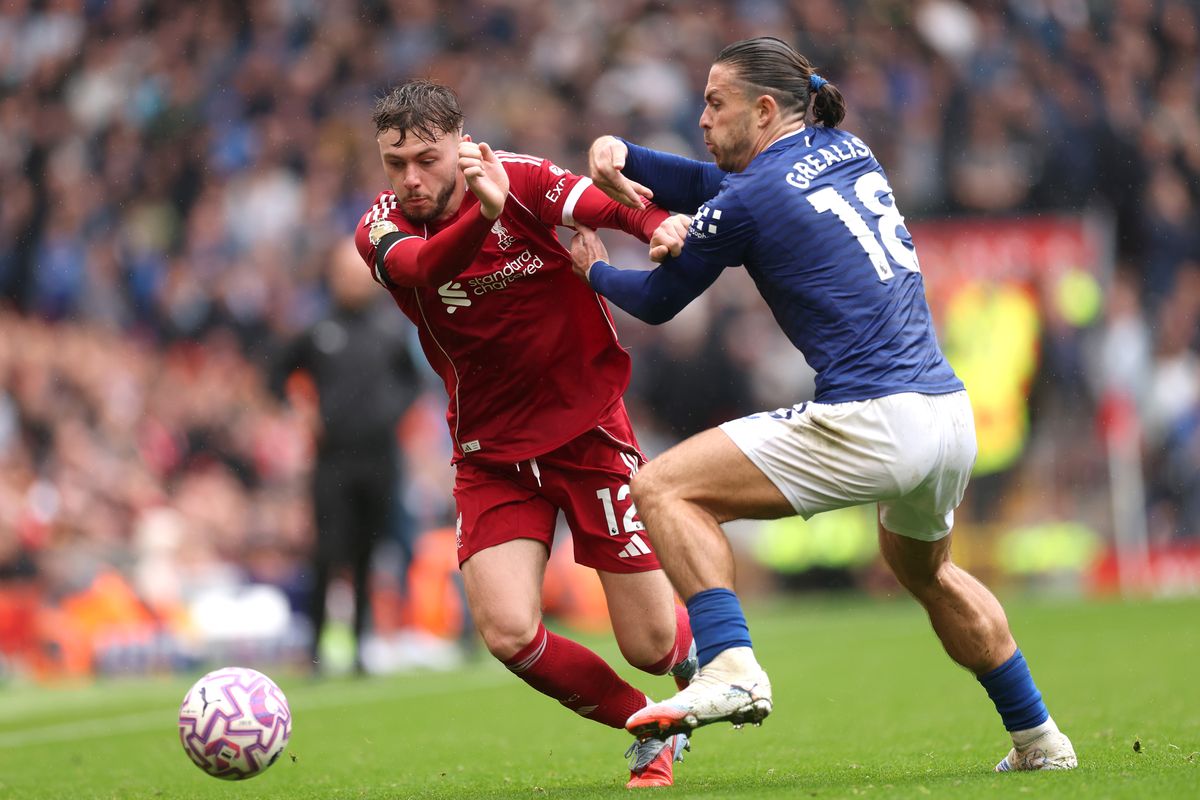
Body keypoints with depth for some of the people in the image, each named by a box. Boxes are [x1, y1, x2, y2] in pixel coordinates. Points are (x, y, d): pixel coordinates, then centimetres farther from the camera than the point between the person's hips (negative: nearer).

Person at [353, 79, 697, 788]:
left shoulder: (520, 179, -10)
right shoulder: (382, 230, -9)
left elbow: (620, 210, -21)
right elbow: (422, 266, -32)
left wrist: (666, 228, -44)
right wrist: (484, 216, -52)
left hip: (590, 428, -2)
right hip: (492, 452, 2)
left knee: (651, 642, -3)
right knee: (508, 632, -16)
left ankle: (700, 652, 37)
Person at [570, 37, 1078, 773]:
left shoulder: (749, 202, -4)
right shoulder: (848, 152, 17)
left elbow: (657, 302, 11)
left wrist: (596, 270, 31)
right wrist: (625, 159, 11)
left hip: (875, 422, -8)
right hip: (952, 415, 8)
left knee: (665, 488, -6)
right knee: (925, 571, 35)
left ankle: (731, 670, -20)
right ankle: (1040, 743, 38)